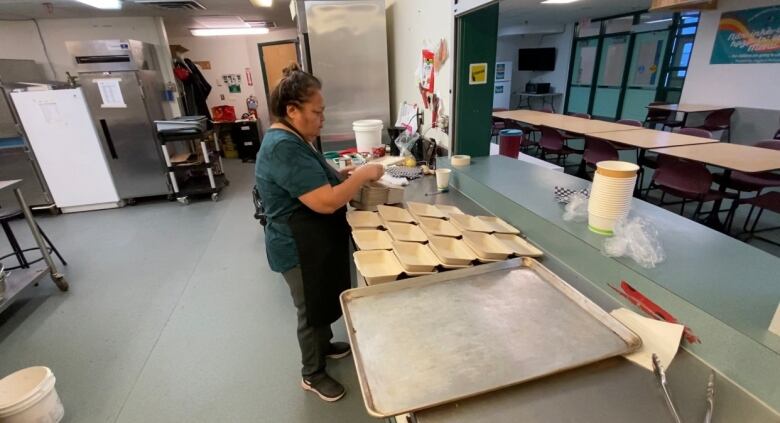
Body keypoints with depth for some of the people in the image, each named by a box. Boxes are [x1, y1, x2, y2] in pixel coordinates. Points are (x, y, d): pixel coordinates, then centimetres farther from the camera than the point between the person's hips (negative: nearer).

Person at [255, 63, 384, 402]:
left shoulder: (290, 140, 6)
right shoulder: (284, 148, -28)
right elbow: (326, 202, -33)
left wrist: (341, 175, 1)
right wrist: (363, 175, -21)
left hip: (316, 244, 10)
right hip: (301, 251, -10)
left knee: (325, 303, 27)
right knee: (311, 311, 11)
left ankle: (324, 345, 51)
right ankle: (312, 375, 34)